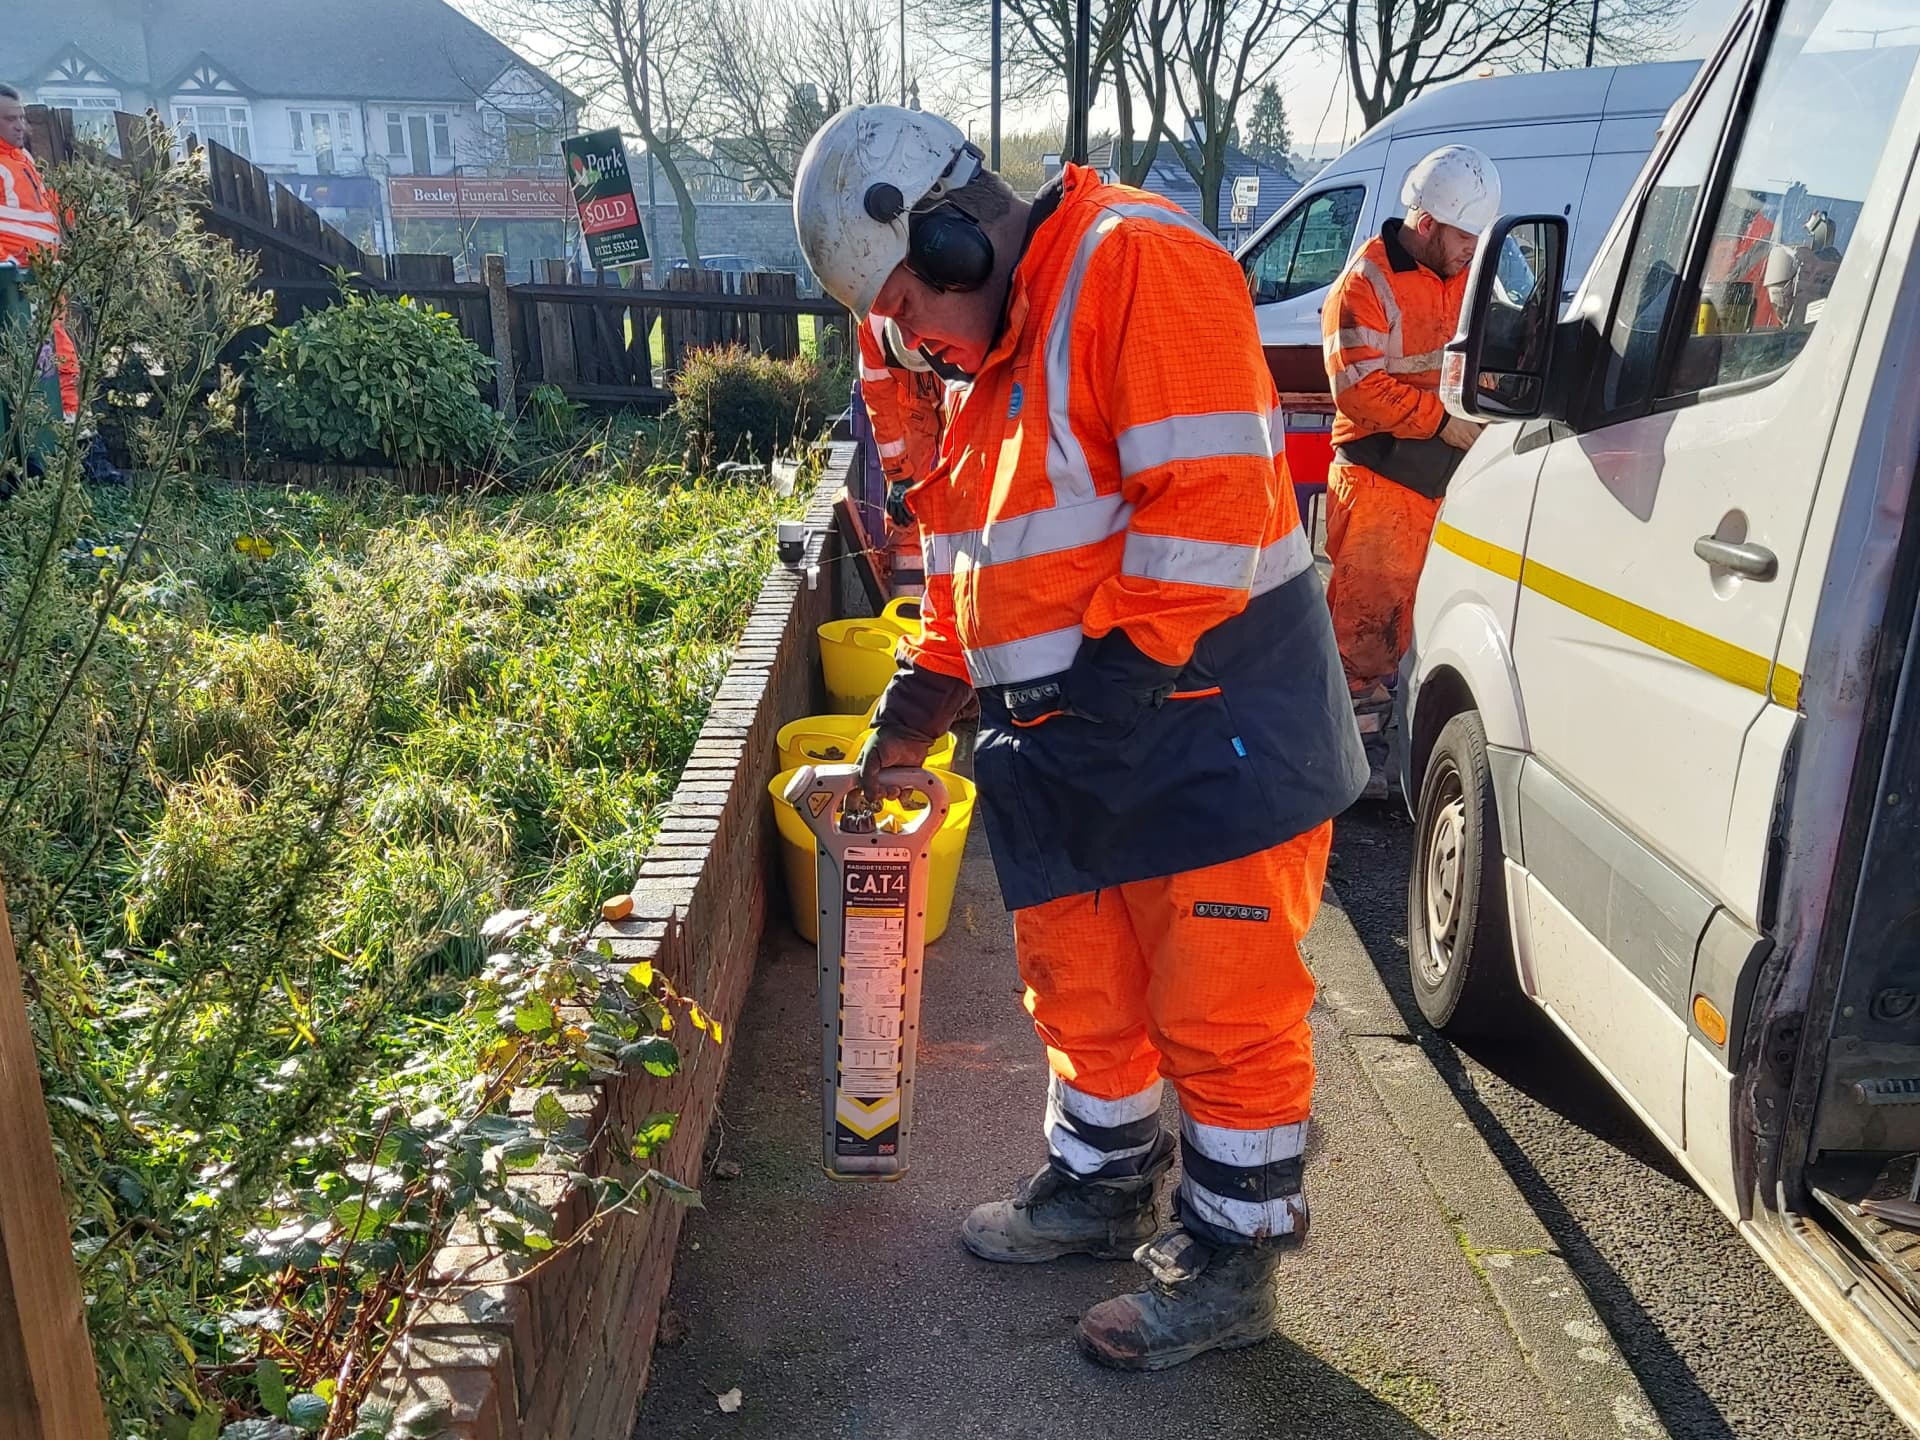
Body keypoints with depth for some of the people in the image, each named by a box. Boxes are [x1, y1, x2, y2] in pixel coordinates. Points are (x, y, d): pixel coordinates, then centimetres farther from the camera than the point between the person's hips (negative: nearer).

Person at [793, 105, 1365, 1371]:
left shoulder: (1139, 265, -12)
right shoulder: (1002, 355, 18)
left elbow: (1211, 497, -22)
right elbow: (976, 566, 23)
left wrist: (1117, 667, -20)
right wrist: (917, 708, 20)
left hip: (1204, 724, -9)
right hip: (1070, 746, 9)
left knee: (1221, 1005, 3)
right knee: (1085, 993, 18)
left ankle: (1230, 1260, 19)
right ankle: (1098, 1188, 38)